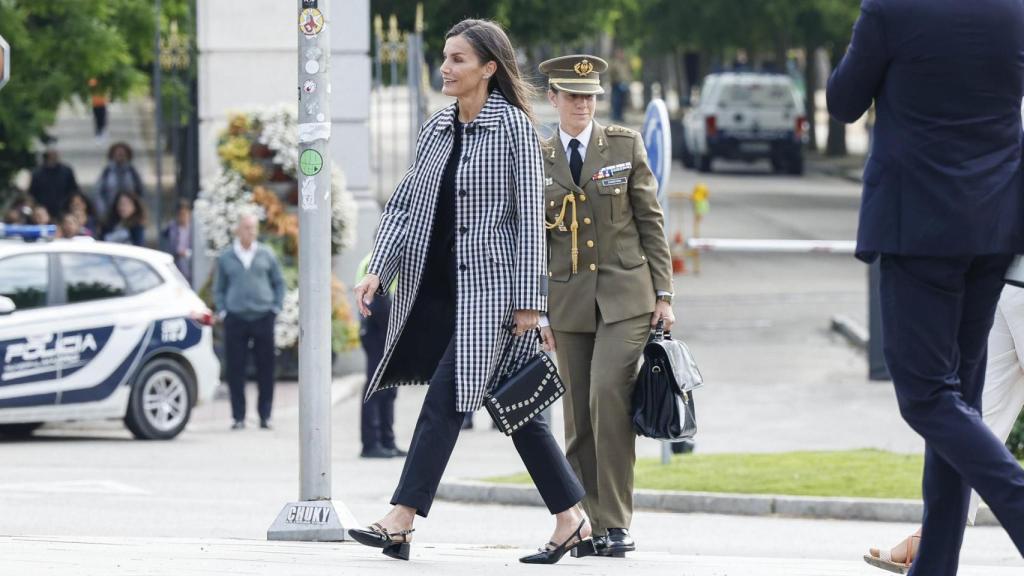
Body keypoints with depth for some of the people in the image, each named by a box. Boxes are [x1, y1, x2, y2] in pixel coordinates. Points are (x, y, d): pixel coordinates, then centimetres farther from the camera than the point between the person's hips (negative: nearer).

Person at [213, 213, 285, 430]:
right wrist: (222, 311, 2)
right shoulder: (225, 257, 7)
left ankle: (265, 415, 8)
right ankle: (239, 416, 4)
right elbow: (219, 288, 14)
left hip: (263, 317, 0)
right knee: (235, 370, -2)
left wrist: (276, 307, 3)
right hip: (236, 318, 0)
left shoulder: (266, 255, 7)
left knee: (266, 369, 0)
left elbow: (279, 282, 13)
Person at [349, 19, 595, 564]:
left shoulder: (513, 126, -6)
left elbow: (529, 216, -8)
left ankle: (402, 520, -16)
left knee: (445, 398, -13)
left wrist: (528, 299, -11)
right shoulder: (436, 128, 12)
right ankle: (573, 522, 13)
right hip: (434, 288, 7)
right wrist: (378, 270, 0)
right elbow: (404, 204, 13)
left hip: (486, 286, -7)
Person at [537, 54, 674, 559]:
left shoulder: (625, 145, 5)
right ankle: (592, 525, 8)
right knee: (579, 416, 1)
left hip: (626, 294, -2)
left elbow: (651, 222, 5)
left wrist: (663, 293, 0)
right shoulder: (536, 161, 8)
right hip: (570, 302, 2)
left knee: (608, 395, -19)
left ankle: (617, 521, -15)